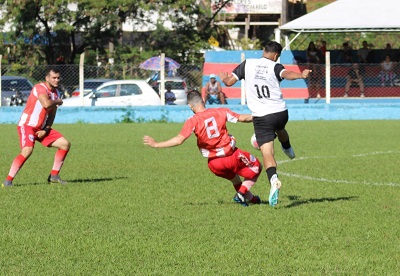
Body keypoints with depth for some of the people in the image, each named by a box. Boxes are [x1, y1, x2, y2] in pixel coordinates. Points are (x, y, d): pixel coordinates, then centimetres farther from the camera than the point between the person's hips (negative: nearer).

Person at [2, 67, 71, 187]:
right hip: (27, 126, -9)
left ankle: (54, 175, 13)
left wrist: (46, 130, -3)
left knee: (65, 144, 5)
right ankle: (8, 180, -25)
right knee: (27, 150, -30)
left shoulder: (56, 93, 10)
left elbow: (51, 114, 13)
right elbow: (46, 104, -34)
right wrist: (58, 102, -13)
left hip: (42, 128, 9)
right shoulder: (40, 88, -16)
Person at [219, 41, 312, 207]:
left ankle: (274, 180, -32)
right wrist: (301, 75, -38)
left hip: (261, 117, -1)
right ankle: (288, 150, 67)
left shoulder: (247, 64, 4)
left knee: (267, 152, -8)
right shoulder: (275, 67, -1)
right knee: (280, 130, 38)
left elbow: (229, 82, 6)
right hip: (280, 112, 1)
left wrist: (224, 78, 28)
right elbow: (286, 74, -24)